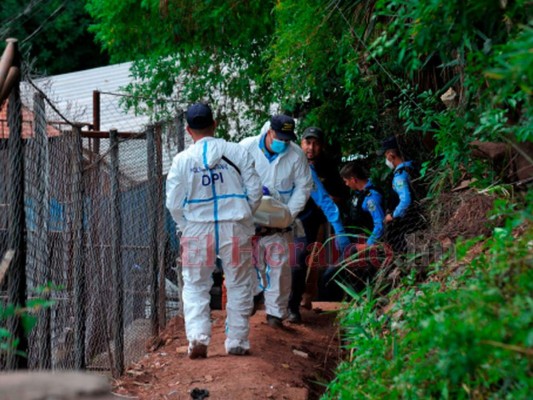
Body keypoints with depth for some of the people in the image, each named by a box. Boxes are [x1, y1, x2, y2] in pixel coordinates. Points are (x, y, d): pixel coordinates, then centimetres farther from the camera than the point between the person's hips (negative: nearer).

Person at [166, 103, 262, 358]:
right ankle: (237, 342, 15)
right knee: (239, 286, 13)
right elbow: (255, 191, 0)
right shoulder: (236, 152, -2)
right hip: (236, 230, 1)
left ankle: (198, 337, -7)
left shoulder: (182, 160, -4)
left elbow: (174, 204, -2)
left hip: (197, 232, 0)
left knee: (195, 287, 11)